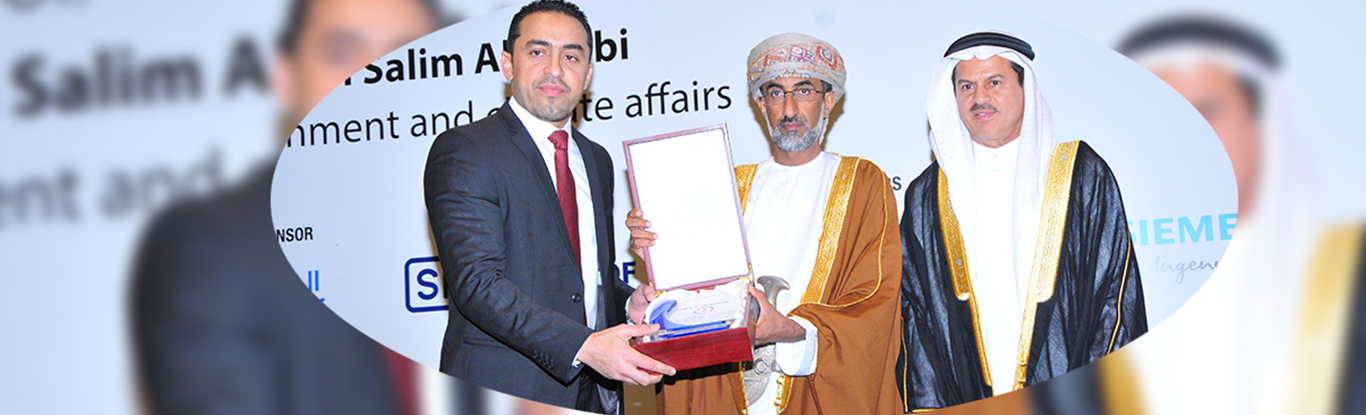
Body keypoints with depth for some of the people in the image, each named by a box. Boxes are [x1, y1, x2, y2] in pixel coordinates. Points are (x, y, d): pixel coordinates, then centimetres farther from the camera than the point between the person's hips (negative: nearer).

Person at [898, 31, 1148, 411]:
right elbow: (915, 317, 10)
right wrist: (928, 407, -1)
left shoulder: (1084, 177, 7)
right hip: (965, 406, 2)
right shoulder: (926, 198, 12)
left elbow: (1117, 301, 3)